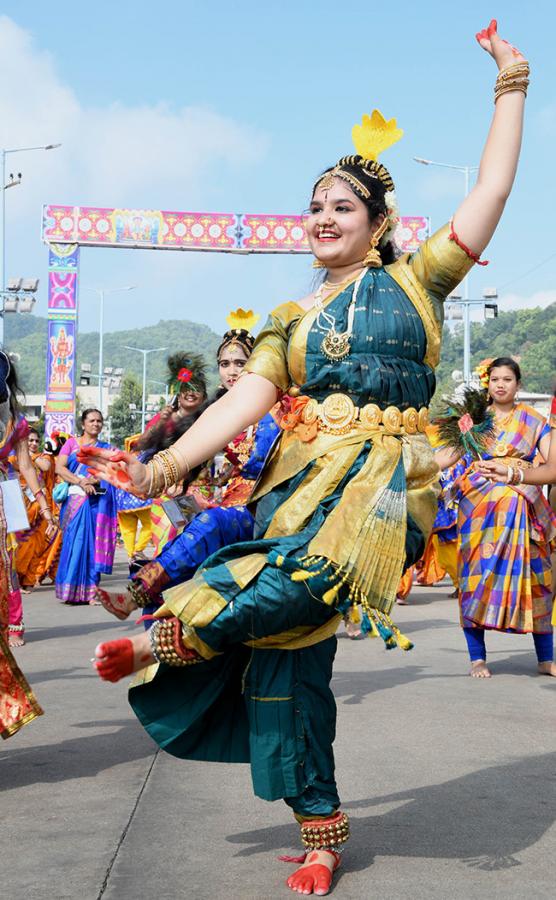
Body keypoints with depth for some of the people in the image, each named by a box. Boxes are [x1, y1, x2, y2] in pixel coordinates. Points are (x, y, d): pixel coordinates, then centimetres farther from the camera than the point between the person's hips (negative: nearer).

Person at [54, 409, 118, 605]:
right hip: (75, 499, -1)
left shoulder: (106, 448, 18)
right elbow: (59, 468, 0)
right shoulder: (71, 443, 13)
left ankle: (89, 592, -6)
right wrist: (81, 483, -13)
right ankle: (71, 590, -6)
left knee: (93, 544, -5)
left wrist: (93, 481, -15)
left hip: (97, 502, 1)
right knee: (75, 542, -9)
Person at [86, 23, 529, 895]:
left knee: (309, 566, -36)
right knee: (286, 649, -5)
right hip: (301, 477, 4)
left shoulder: (413, 283, 11)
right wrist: (160, 468, -3)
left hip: (382, 474, -4)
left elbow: (491, 190, 4)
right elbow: (242, 401, 9)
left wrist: (510, 86, 2)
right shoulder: (293, 318, 19)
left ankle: (173, 636, -16)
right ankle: (320, 830, 9)